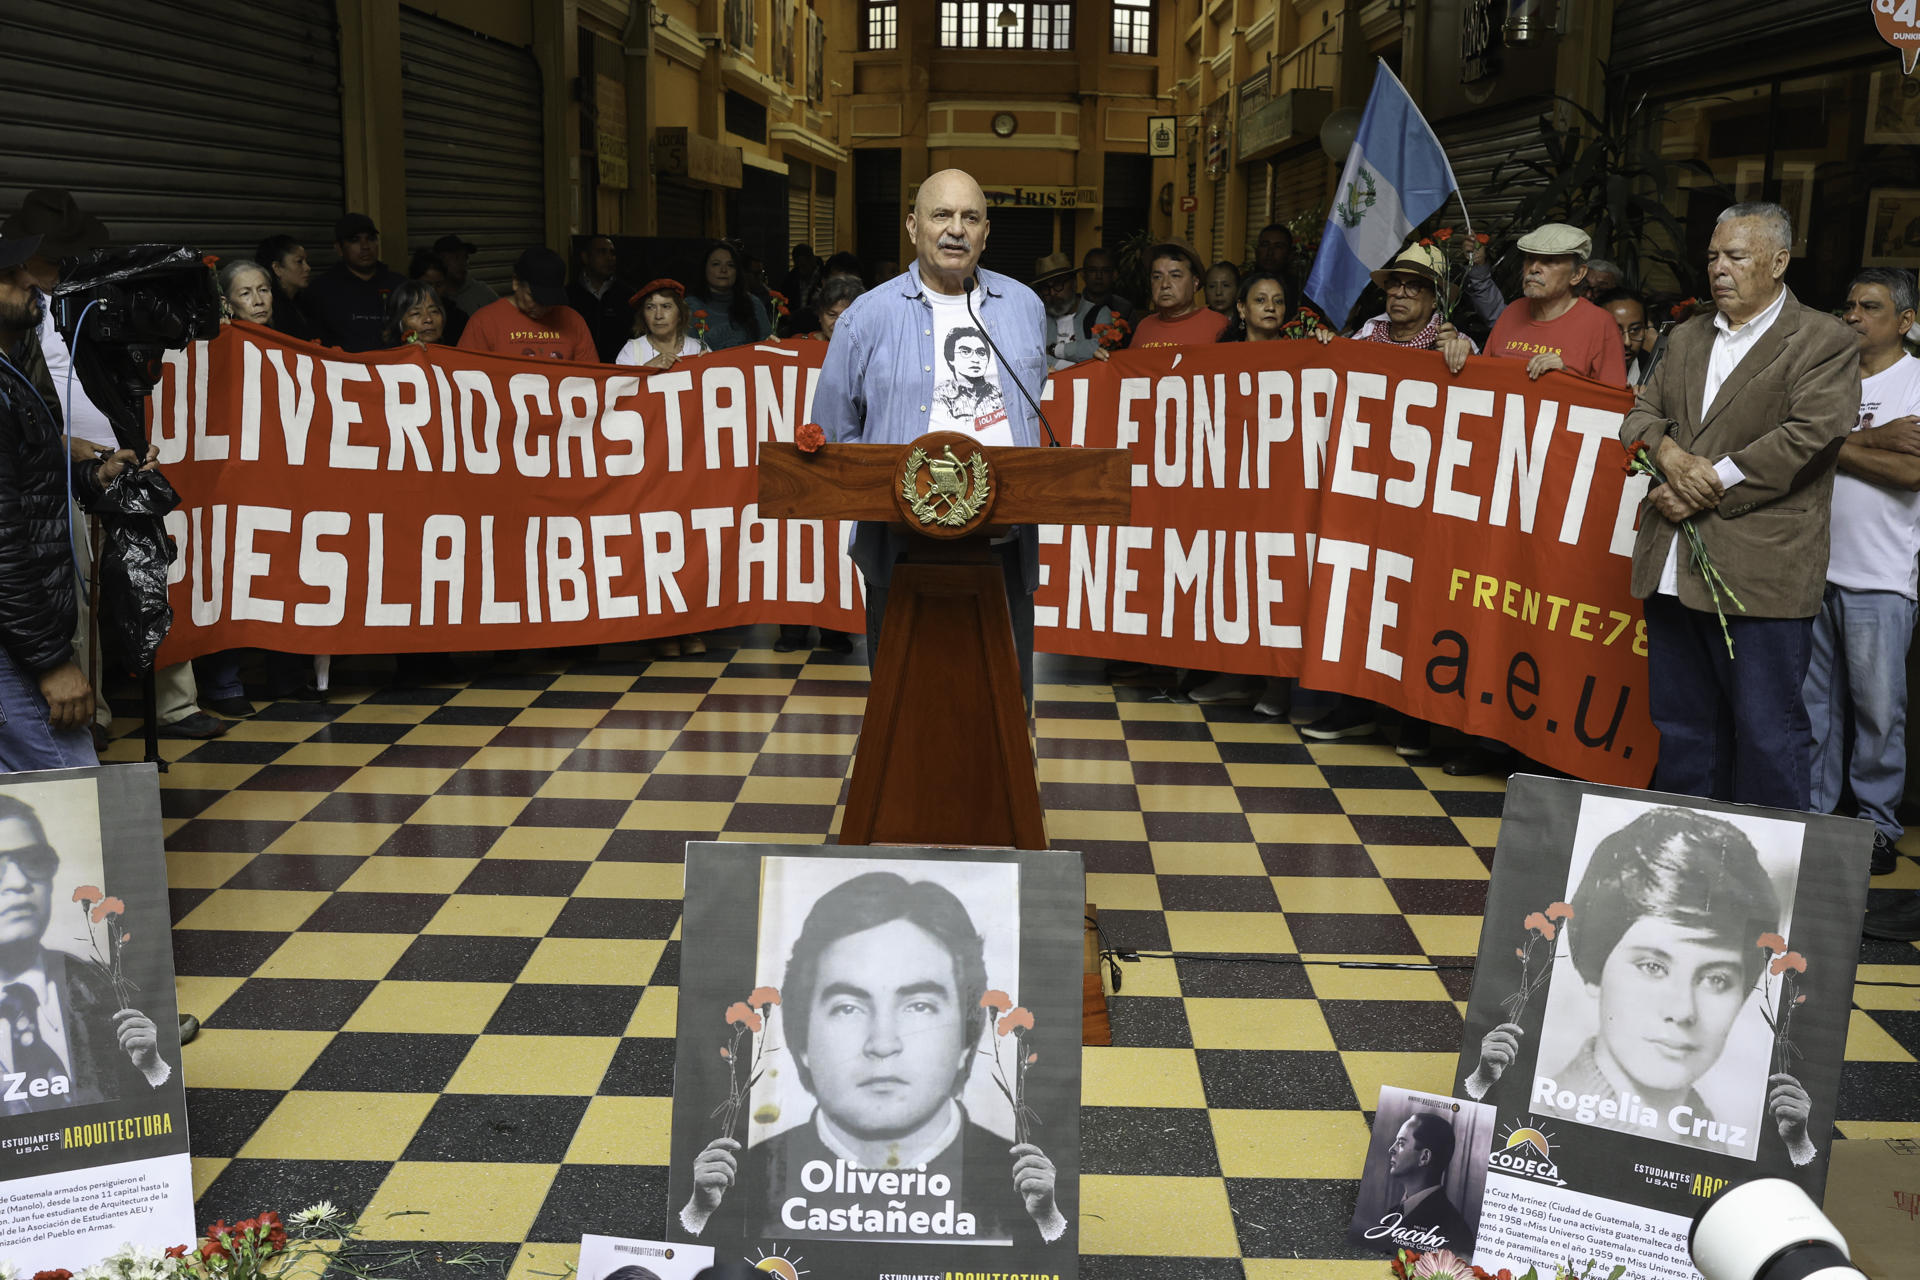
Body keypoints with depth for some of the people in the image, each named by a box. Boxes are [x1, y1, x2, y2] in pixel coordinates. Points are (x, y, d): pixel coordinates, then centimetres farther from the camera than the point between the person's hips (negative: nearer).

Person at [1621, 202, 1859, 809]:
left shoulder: (1825, 342, -2)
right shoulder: (1687, 338, 18)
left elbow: (1808, 436, -13)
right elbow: (1642, 413, 15)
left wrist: (1711, 485, -15)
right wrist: (1669, 454, -7)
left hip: (1761, 573, -6)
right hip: (1673, 568, 6)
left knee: (1768, 733, -2)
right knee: (1682, 726, 14)